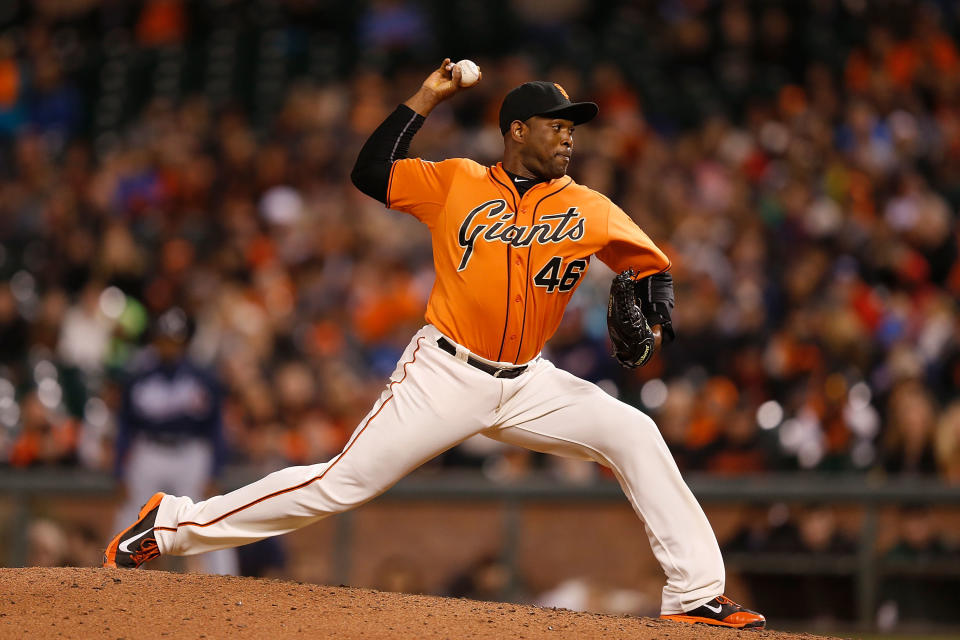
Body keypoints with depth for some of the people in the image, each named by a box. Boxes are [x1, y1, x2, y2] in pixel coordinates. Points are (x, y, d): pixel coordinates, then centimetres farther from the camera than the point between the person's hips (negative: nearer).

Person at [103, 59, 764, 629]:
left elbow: (653, 268, 7)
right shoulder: (458, 184, -1)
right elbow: (370, 173, -7)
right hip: (445, 373, -3)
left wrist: (651, 324, -14)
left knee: (633, 433, -16)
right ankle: (173, 525, 4)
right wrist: (427, 98, -8)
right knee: (342, 484, -7)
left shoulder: (589, 210, 3)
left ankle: (696, 595, -11)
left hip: (528, 384, 3)